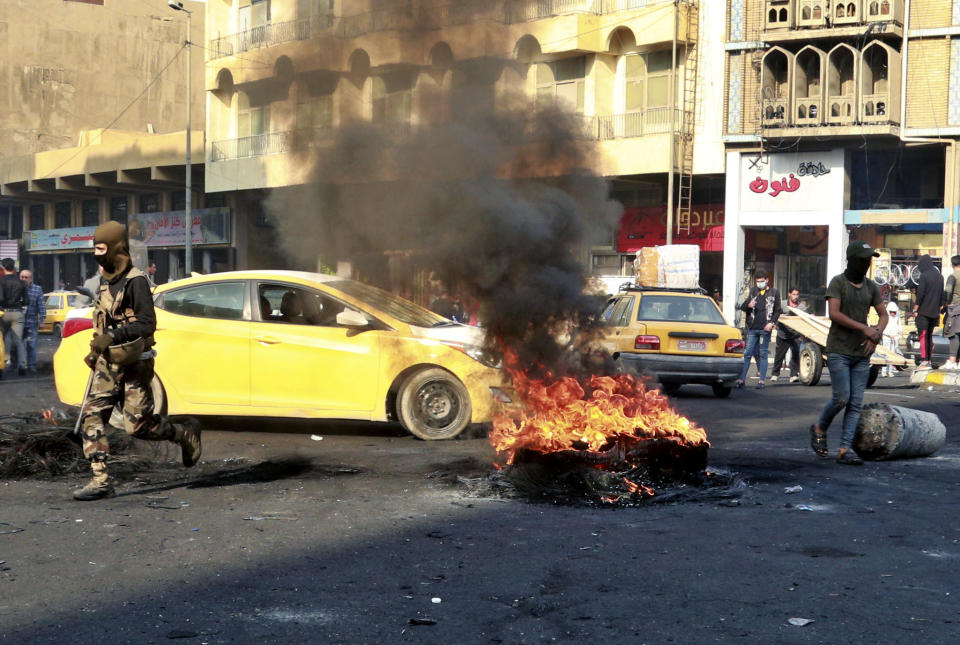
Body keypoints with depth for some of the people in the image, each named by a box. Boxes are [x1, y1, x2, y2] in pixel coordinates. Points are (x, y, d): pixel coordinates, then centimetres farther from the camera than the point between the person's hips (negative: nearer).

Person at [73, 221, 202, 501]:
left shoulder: (135, 281, -14)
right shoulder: (106, 281, 13)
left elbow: (147, 323, -21)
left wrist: (112, 337, -28)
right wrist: (96, 351, 21)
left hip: (134, 363, -8)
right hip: (108, 361, 8)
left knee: (138, 425, -6)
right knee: (92, 415, -5)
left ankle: (186, 434, 21)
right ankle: (100, 480, -3)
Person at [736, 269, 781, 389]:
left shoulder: (773, 293, 7)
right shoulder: (752, 291, 13)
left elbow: (777, 311, 6)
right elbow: (742, 307, 13)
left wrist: (772, 323, -9)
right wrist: (748, 305, -10)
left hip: (765, 329, -2)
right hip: (752, 328, 2)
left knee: (763, 354, 1)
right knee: (747, 354, 0)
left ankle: (762, 380, 4)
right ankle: (741, 379, 1)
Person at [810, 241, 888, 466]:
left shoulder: (871, 287, 11)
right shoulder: (837, 282, -5)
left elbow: (883, 315, 14)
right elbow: (834, 314, -16)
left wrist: (877, 333, -7)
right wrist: (864, 328, -19)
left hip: (862, 353, 5)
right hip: (839, 351, -5)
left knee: (856, 403, -1)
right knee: (841, 398, -11)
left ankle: (845, 449, -1)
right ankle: (819, 429, 16)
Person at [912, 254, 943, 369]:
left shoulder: (924, 276, -12)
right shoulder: (939, 276, 10)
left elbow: (920, 294, -15)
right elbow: (942, 296, 15)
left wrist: (915, 309, -7)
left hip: (923, 312, -7)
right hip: (934, 312, 7)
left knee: (923, 336, -5)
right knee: (929, 336, 14)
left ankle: (925, 361, -11)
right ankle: (929, 361, 16)